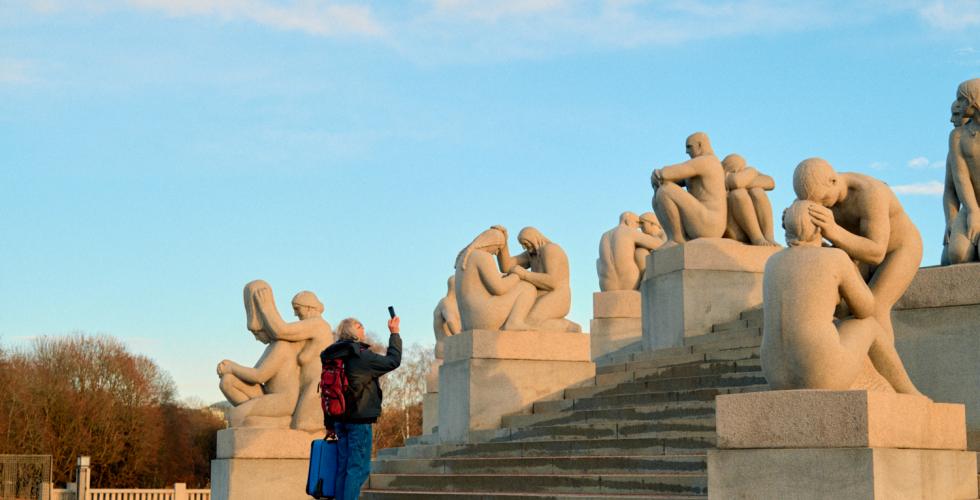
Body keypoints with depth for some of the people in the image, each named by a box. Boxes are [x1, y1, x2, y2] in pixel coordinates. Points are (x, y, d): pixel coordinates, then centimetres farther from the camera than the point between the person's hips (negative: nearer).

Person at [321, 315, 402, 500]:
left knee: (344, 468, 10)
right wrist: (394, 333, 8)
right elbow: (393, 361, -4)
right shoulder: (362, 356, -12)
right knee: (359, 468, -5)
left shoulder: (334, 358, 11)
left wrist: (329, 423, 21)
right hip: (359, 420, -8)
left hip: (340, 420, 8)